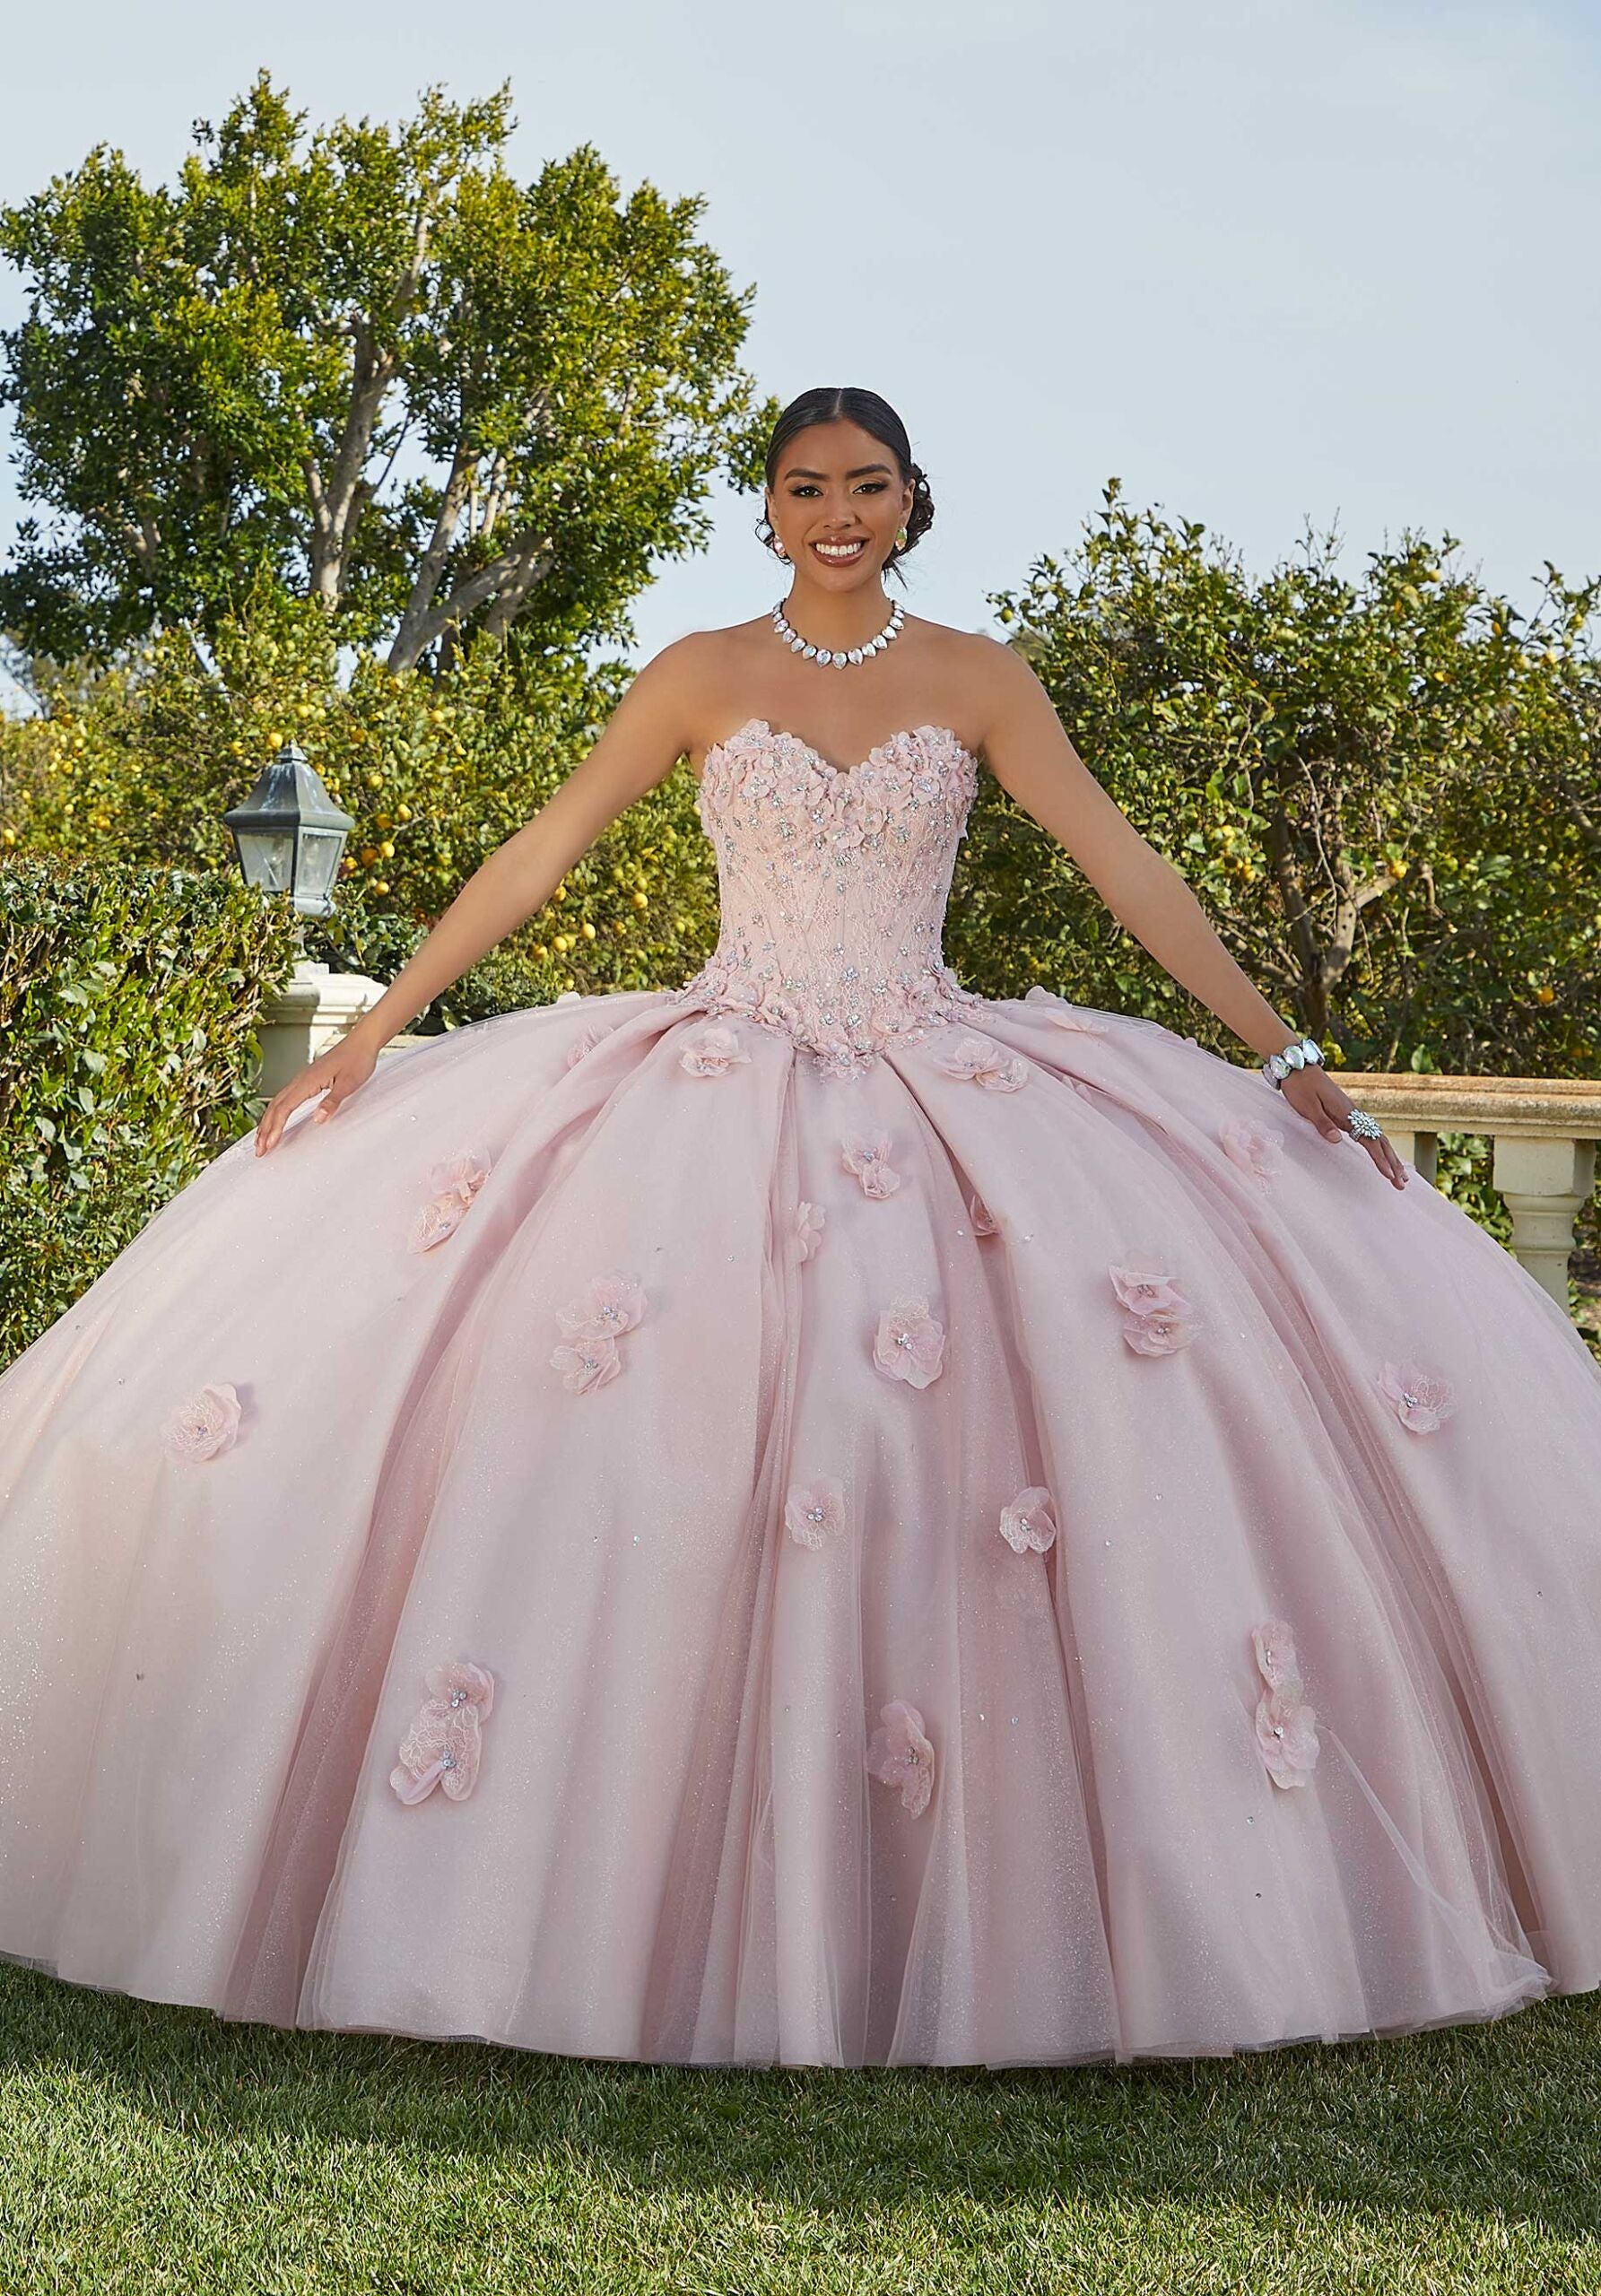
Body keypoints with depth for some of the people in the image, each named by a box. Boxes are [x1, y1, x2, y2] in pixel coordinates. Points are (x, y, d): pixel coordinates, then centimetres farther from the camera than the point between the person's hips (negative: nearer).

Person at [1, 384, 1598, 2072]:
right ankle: (689, 1909, 1)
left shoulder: (973, 680, 6)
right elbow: (538, 856, 4)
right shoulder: (702, 677, 5)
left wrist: (1282, 1059, -2)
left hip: (939, 1088, 0)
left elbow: (1123, 868, 3)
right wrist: (370, 1037, 0)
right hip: (725, 1087, 0)